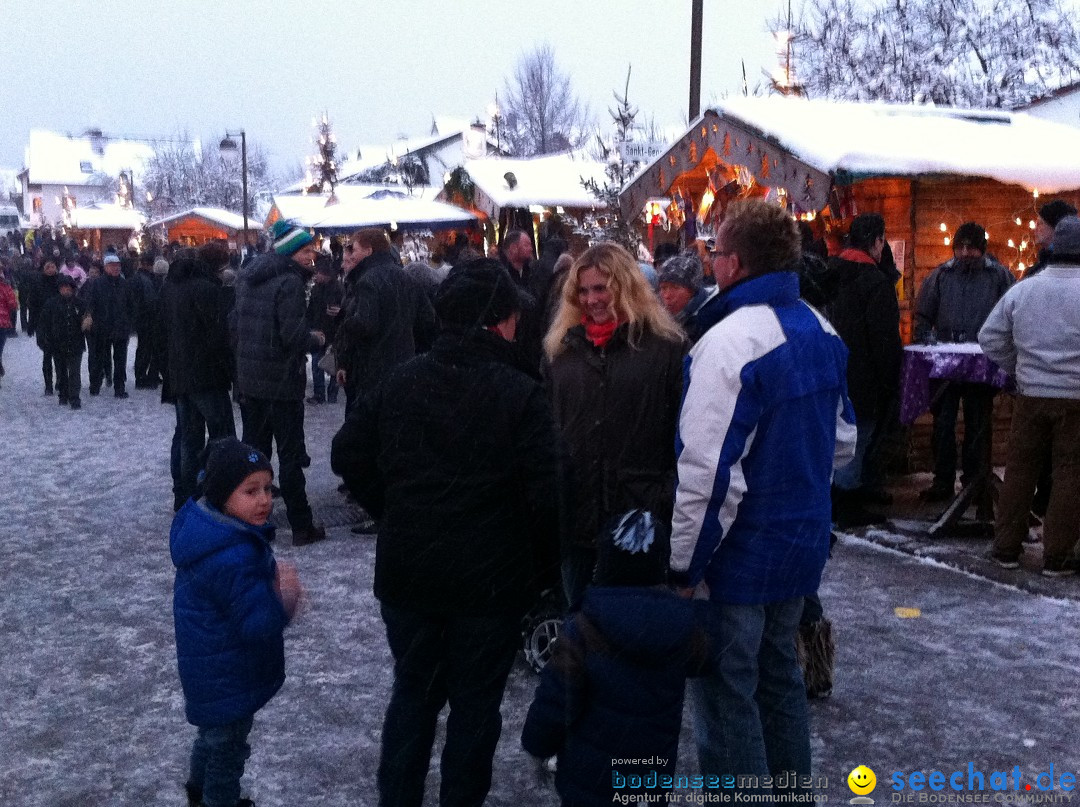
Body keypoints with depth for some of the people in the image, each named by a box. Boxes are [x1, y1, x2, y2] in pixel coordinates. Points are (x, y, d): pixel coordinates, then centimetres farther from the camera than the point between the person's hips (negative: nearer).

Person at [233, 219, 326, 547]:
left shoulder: (248, 278, 10)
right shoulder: (290, 282, -16)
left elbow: (235, 322, 14)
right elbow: (293, 335, -22)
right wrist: (315, 339, -4)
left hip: (249, 380, 7)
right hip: (282, 382, -7)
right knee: (291, 455, 0)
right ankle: (301, 526, 5)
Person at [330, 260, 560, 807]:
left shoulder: (400, 382, -1)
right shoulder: (520, 395, -15)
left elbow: (347, 455, 4)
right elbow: (545, 494, -17)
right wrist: (546, 569, -2)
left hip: (406, 572, 4)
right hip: (491, 580, -4)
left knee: (412, 691, 21)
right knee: (475, 702, 12)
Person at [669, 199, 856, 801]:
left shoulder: (729, 343, -23)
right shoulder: (822, 332, 4)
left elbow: (708, 473, -25)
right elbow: (842, 440, 15)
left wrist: (684, 566, -17)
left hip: (741, 550, -8)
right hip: (803, 543, 8)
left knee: (726, 695, 6)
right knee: (781, 676, 23)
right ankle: (790, 789, 37)